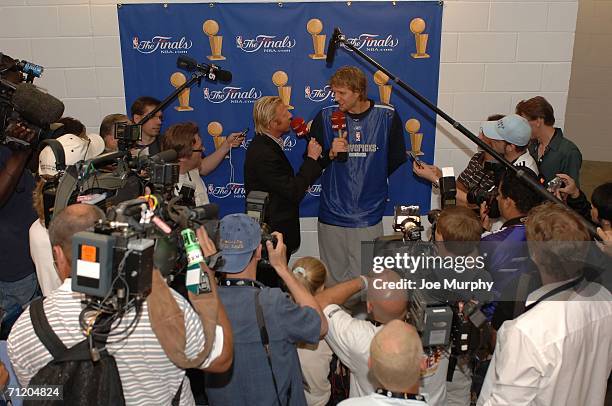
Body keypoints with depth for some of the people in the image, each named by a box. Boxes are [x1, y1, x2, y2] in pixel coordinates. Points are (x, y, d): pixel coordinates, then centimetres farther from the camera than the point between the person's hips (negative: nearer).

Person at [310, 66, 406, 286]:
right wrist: (330, 154, -14)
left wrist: (370, 178, 10)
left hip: (368, 217, -1)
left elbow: (397, 157, 11)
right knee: (333, 280, 10)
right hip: (332, 215, 1)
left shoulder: (387, 116, -3)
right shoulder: (326, 117, -1)